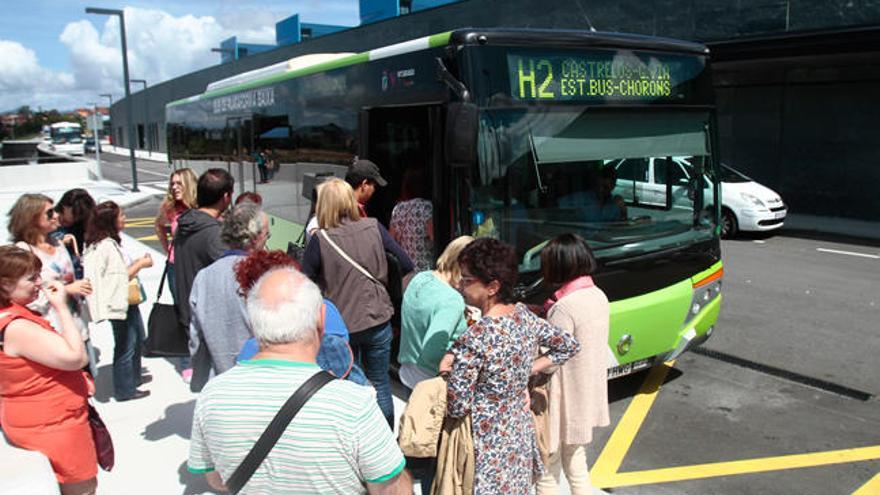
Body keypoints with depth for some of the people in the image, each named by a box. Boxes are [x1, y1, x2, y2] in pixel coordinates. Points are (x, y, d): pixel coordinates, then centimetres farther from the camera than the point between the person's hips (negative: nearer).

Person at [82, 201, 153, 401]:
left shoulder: (107, 242, 9)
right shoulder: (107, 246, -22)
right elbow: (121, 278, -22)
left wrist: (137, 262, 6)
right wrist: (140, 264, -13)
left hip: (127, 301, 11)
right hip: (120, 303, -11)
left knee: (137, 339, 24)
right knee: (125, 346, 2)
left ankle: (134, 377, 41)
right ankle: (124, 390, 16)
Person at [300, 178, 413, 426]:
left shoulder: (319, 241, -14)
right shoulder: (374, 228, -7)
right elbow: (406, 265, -3)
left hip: (341, 325, -2)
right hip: (378, 321, 2)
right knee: (380, 382, 18)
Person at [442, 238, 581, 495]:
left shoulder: (473, 339, -27)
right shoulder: (525, 315, -6)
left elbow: (457, 408, -20)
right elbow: (570, 345, 10)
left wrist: (447, 372, -3)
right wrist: (529, 370, 4)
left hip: (488, 448, -7)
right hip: (520, 434, 7)